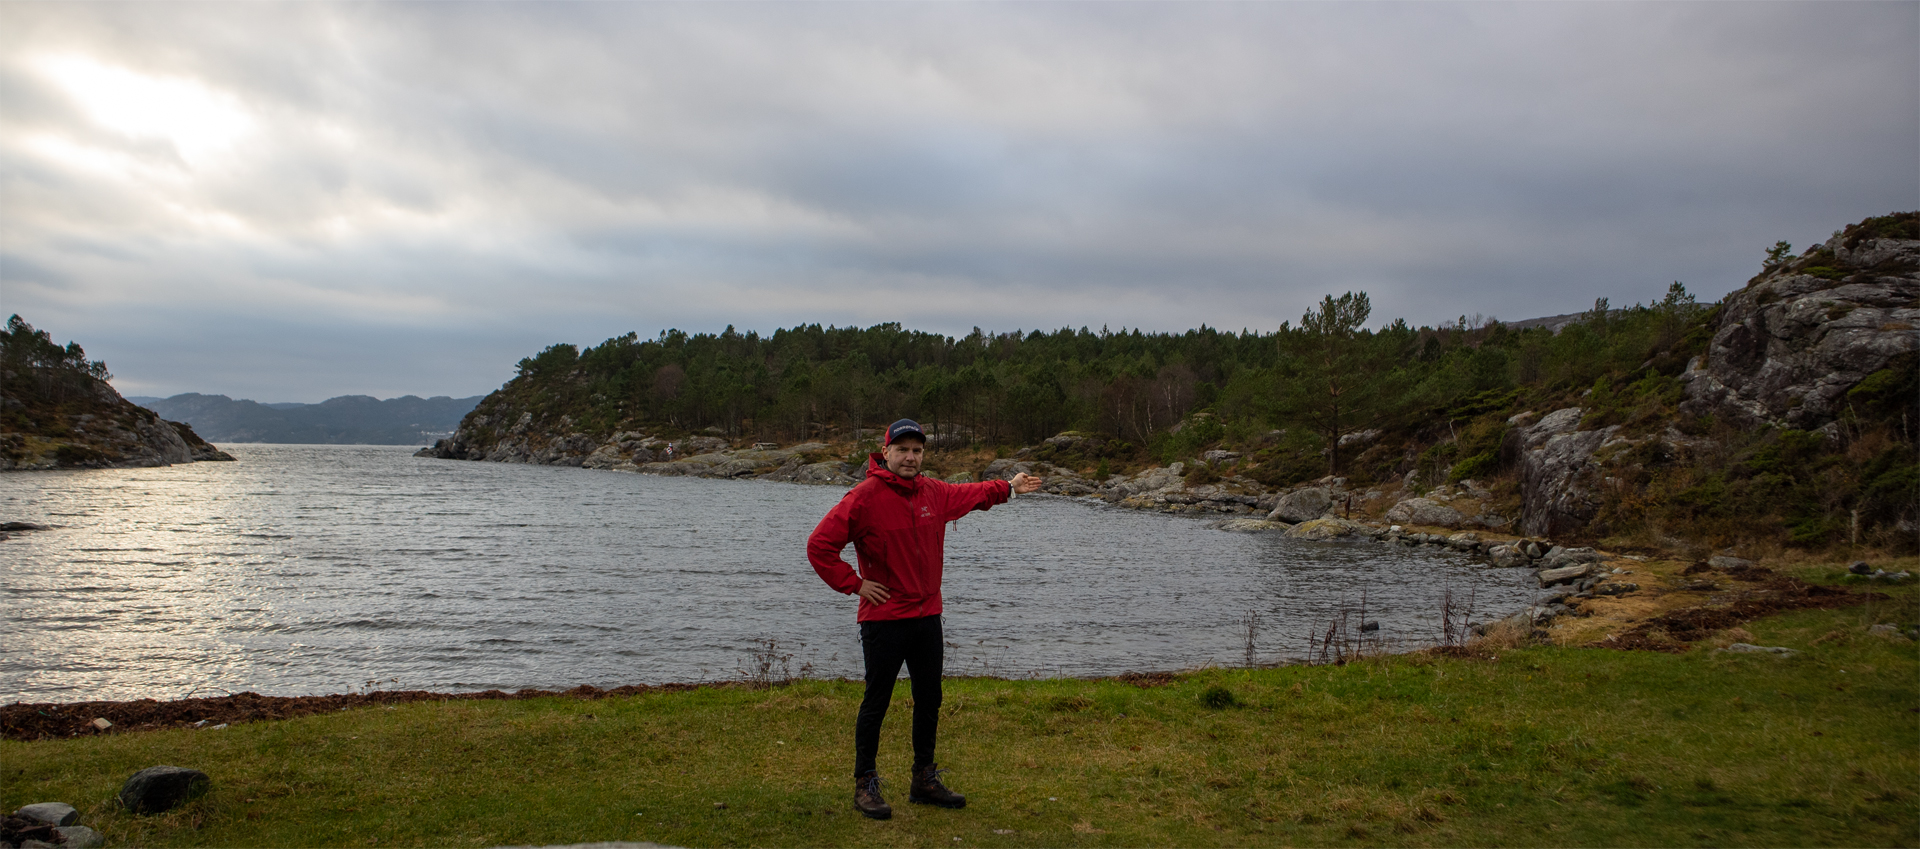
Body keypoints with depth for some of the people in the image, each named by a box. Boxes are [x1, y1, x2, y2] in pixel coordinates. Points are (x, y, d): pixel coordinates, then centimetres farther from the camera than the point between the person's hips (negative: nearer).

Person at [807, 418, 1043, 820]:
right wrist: (855, 584, -14)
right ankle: (865, 784, 15)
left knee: (929, 700, 14)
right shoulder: (864, 497, -14)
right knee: (876, 702, 2)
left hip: (928, 616, 7)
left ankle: (924, 780, 29)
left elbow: (968, 495, 29)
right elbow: (819, 546, -15)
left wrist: (1008, 487, 39)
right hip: (883, 618, -6)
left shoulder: (934, 492, 6)